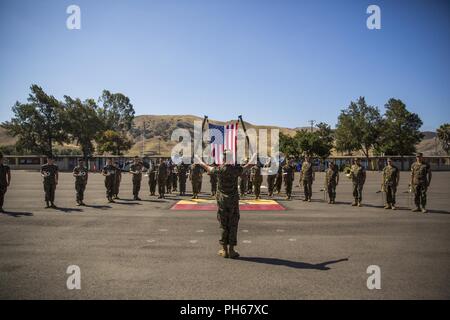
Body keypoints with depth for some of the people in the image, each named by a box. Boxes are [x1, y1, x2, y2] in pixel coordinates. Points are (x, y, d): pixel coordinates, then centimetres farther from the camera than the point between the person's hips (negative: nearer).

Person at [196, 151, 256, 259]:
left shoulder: (219, 169, -7)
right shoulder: (236, 169, -8)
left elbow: (207, 168, 11)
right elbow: (247, 166, 12)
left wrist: (200, 162, 31)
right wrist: (252, 161, 33)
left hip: (222, 200, 0)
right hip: (233, 199, 0)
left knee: (223, 225, 8)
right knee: (233, 225, 6)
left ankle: (224, 250, 13)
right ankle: (231, 250, 9)